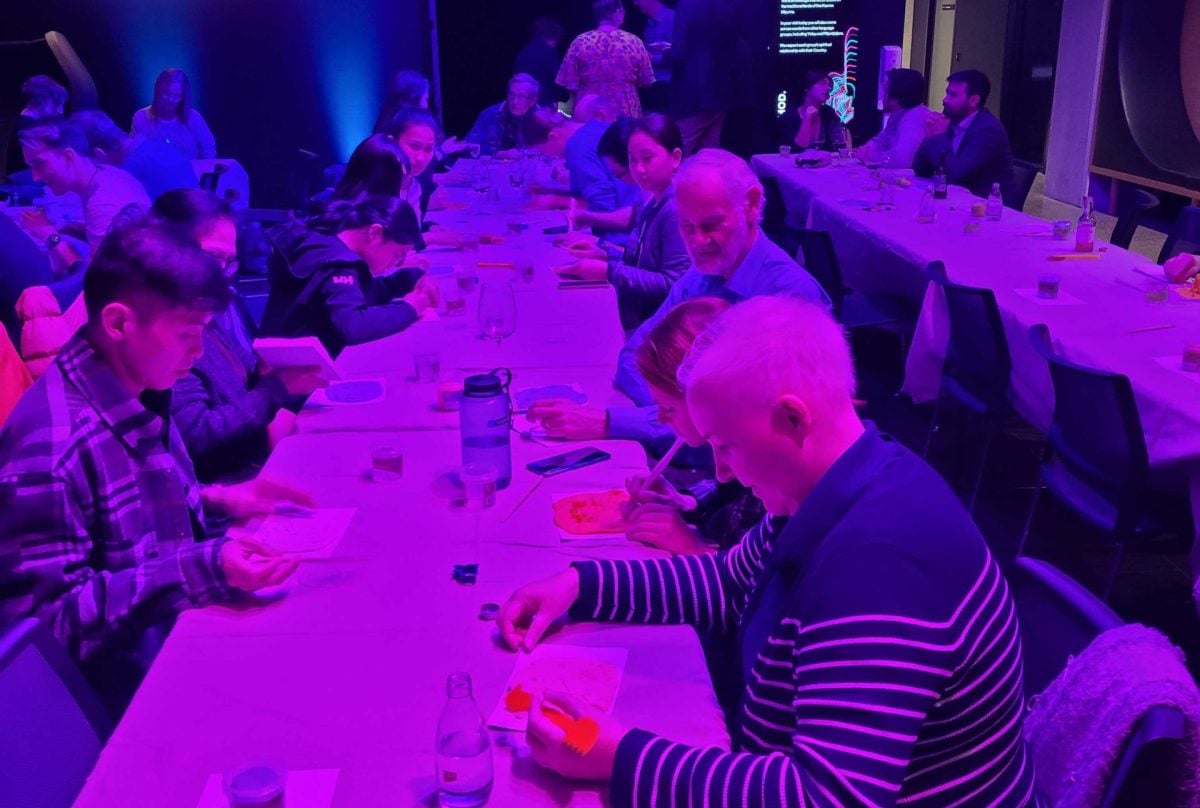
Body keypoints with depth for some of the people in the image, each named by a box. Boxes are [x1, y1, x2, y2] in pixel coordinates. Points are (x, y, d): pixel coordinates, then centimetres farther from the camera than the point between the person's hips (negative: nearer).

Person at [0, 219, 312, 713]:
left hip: (179, 626, 8)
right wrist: (204, 569, -30)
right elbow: (50, 619, -23)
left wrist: (217, 501, 1)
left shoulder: (138, 394, 0)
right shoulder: (50, 443, -27)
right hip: (126, 687, -8)